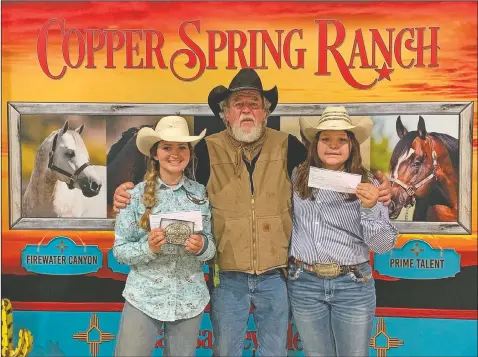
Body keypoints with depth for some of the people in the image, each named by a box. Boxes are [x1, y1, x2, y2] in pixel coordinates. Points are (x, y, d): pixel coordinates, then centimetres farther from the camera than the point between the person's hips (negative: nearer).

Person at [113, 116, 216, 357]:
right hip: (144, 297, -1)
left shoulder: (201, 193, -1)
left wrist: (202, 247, -18)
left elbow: (211, 247, 3)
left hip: (190, 299, 2)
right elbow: (119, 250, -4)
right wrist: (148, 247, -21)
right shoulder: (136, 194, -7)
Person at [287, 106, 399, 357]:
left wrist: (370, 208, -22)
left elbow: (383, 246, -8)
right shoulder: (297, 177, 1)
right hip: (304, 283, 2)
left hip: (353, 285, -1)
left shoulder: (367, 184, -5)